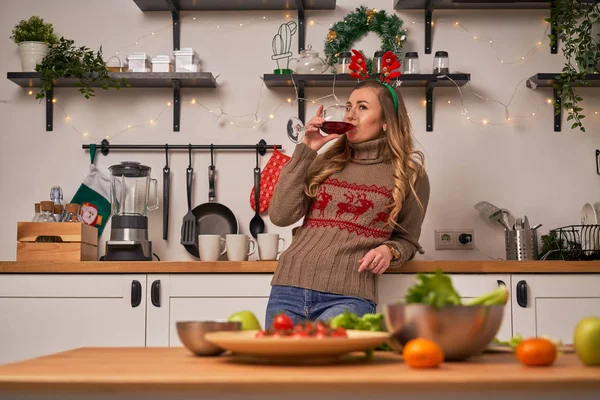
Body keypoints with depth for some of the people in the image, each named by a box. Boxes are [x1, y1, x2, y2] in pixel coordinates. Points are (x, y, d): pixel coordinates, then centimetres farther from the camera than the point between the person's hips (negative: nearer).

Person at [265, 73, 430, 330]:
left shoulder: (410, 174, 8)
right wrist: (305, 152, 1)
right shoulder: (327, 161, 13)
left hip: (347, 297, -4)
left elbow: (407, 240, 19)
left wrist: (390, 251, -5)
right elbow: (280, 216, 2)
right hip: (289, 288, 4)